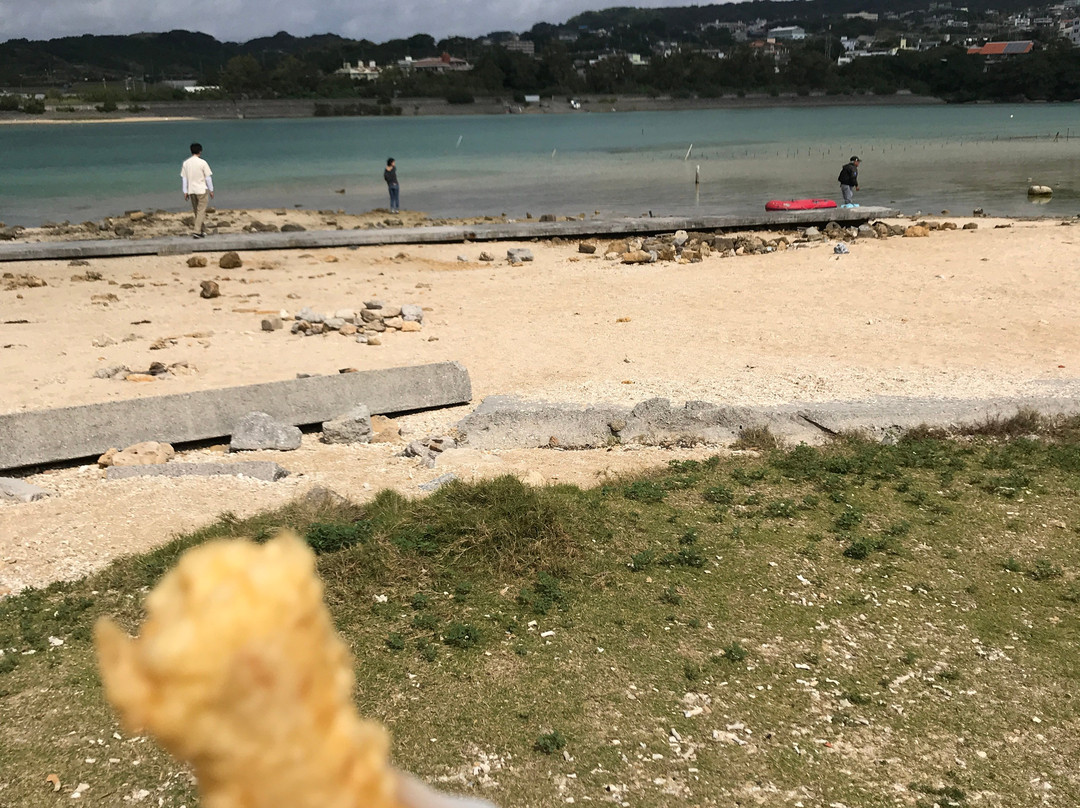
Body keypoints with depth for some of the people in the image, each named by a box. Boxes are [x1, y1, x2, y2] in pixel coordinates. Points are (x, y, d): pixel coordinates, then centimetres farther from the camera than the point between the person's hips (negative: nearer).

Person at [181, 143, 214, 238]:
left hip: (191, 191, 5)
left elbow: (183, 178, 6)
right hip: (202, 190, -5)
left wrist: (185, 192, 12)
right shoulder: (202, 162, -10)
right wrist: (211, 190, 3)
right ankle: (196, 231, -13)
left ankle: (203, 230, 23)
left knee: (197, 211, 16)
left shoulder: (186, 163, 3)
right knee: (201, 211, -3)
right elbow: (208, 177, -7)